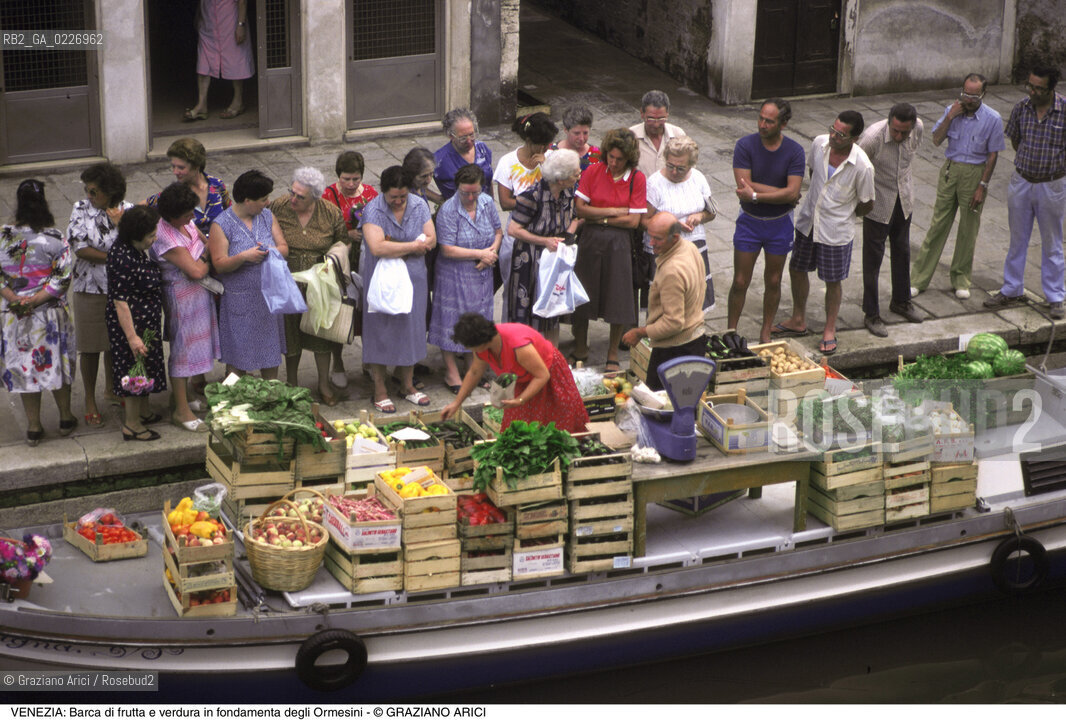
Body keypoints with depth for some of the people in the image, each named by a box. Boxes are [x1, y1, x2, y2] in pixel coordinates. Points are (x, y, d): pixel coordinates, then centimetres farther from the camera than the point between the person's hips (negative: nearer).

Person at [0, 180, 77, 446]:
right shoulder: (55, 239, -13)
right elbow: (62, 277, -17)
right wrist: (35, 300, -17)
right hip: (51, 314, -1)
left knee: (24, 367, 13)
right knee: (56, 363, 17)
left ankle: (33, 427, 20)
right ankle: (66, 419, 31)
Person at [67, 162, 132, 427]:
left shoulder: (127, 210, -3)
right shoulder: (81, 210, -8)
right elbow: (80, 248, -14)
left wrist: (120, 224, -23)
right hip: (90, 288, -2)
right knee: (91, 346, 4)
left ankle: (111, 389, 38)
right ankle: (90, 400, 17)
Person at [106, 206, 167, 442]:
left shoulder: (136, 249, 0)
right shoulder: (122, 259, -29)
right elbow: (120, 302, -28)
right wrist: (132, 337, -27)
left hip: (147, 320, 10)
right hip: (131, 322, -10)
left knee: (146, 368, 22)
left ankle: (143, 412, 39)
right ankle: (132, 425, 13)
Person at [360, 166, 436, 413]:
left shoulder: (419, 205, 0)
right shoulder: (373, 210, -15)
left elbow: (431, 240, -5)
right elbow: (377, 247, -27)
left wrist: (394, 248, -17)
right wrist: (413, 246, -16)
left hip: (413, 278, 4)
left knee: (411, 329, 11)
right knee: (381, 331, 1)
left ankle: (407, 385, 25)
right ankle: (379, 390, 11)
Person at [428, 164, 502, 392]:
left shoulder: (487, 202, -1)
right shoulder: (448, 210, -19)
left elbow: (498, 231, 13)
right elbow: (448, 249, -21)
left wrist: (492, 251, -8)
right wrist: (481, 254, -17)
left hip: (481, 274, 5)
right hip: (455, 276, -5)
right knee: (452, 321, 3)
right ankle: (451, 372, 15)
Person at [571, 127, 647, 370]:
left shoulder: (637, 179, -4)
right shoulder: (593, 172, -1)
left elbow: (633, 221, -8)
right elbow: (580, 208, -5)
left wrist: (599, 218, -9)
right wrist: (614, 211, -10)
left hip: (618, 243, -1)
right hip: (589, 240, 1)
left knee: (618, 300, 2)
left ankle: (613, 355, 18)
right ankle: (580, 351, 22)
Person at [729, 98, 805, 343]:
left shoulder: (794, 151, -13)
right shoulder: (745, 146, -14)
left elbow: (793, 193, -21)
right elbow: (744, 187, -22)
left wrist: (755, 194, -25)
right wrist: (781, 193, -21)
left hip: (779, 224, 1)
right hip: (749, 222, -1)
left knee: (773, 281, 13)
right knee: (740, 282, 2)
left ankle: (766, 331, 29)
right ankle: (730, 331, 17)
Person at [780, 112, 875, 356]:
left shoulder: (862, 166, -26)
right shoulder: (819, 144, -12)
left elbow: (866, 204, -10)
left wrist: (845, 215, 5)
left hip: (836, 231, -5)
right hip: (808, 222, 5)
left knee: (832, 281, 10)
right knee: (796, 270, 18)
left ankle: (829, 330, 30)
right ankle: (798, 319, 39)